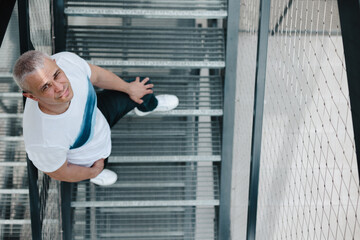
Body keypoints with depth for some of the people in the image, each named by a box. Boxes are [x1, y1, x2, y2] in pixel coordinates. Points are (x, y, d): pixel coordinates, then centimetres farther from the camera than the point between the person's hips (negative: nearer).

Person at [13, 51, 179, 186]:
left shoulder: (66, 60, -36)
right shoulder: (44, 143, -49)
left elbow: (96, 74, -10)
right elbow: (59, 173, -24)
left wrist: (129, 88, 7)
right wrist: (93, 172, -5)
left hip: (96, 112, 5)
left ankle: (147, 106, 55)